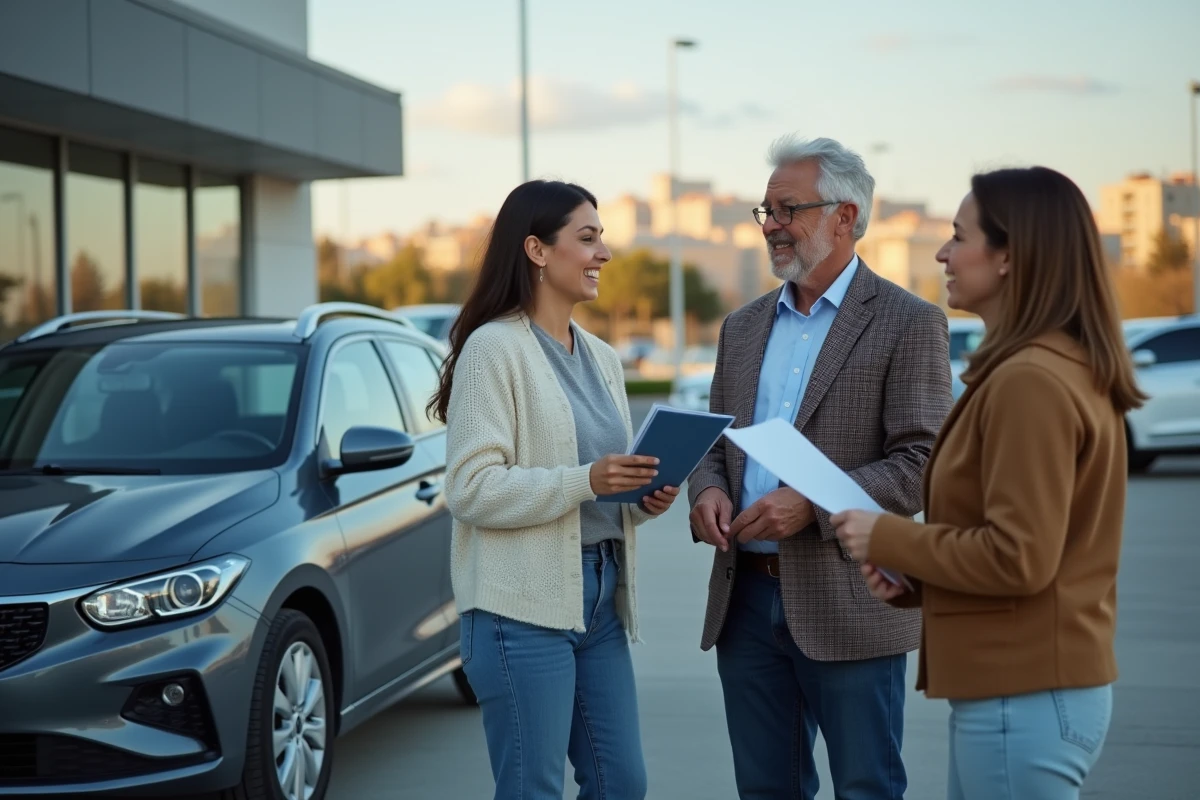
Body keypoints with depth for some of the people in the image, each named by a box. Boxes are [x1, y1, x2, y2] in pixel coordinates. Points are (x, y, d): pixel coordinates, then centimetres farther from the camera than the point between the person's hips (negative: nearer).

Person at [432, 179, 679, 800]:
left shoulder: (602, 359, 16)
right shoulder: (493, 348, -8)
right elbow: (470, 488, -16)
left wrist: (646, 497, 1)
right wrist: (585, 481, -23)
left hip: (600, 597, 8)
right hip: (523, 603, -8)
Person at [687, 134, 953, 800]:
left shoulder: (909, 324, -5)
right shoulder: (743, 327, 15)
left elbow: (922, 462, -12)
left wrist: (812, 506, -22)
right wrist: (706, 490, -4)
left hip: (848, 607, -6)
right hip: (746, 600, 6)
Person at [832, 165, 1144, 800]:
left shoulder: (1029, 381, -19)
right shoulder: (1069, 368, 12)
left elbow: (1018, 557, -23)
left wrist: (889, 540, -11)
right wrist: (914, 581, 7)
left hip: (1023, 698, -10)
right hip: (1044, 683, 10)